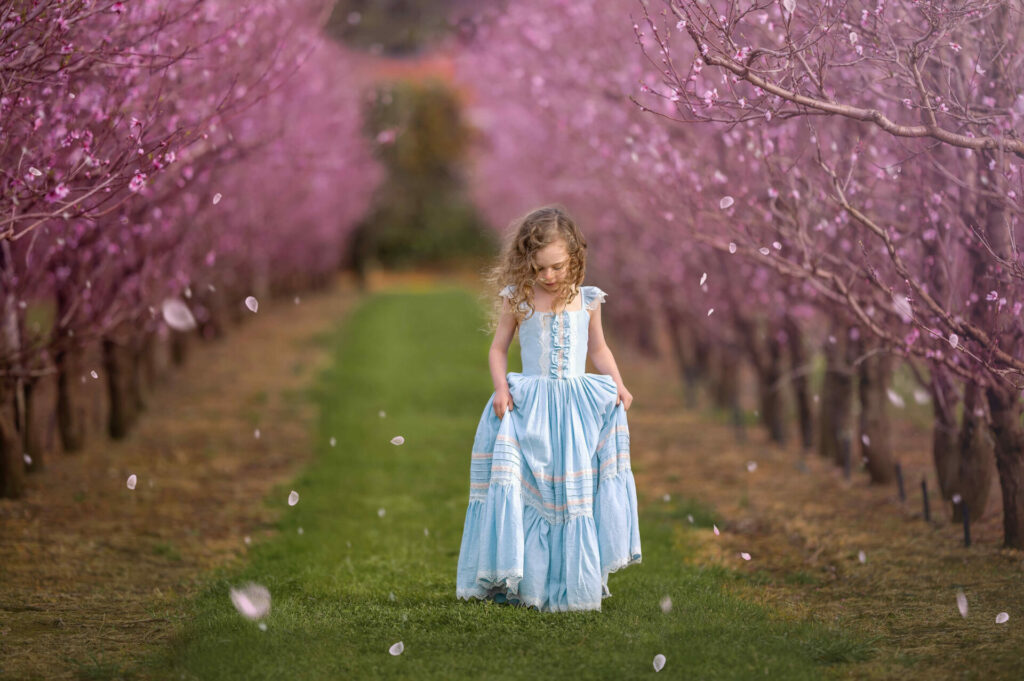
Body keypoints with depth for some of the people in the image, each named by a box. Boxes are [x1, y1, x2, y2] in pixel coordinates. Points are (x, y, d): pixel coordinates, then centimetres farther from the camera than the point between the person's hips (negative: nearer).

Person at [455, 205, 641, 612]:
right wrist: (500, 387, -10)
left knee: (577, 495, 2)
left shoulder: (587, 300, 4)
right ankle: (525, 582, 5)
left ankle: (575, 582, 11)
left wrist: (618, 383, 1)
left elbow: (599, 349, 16)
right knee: (526, 493, -3)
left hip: (578, 406, 2)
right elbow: (498, 349, 6)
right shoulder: (516, 300, -2)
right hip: (529, 408, -1)